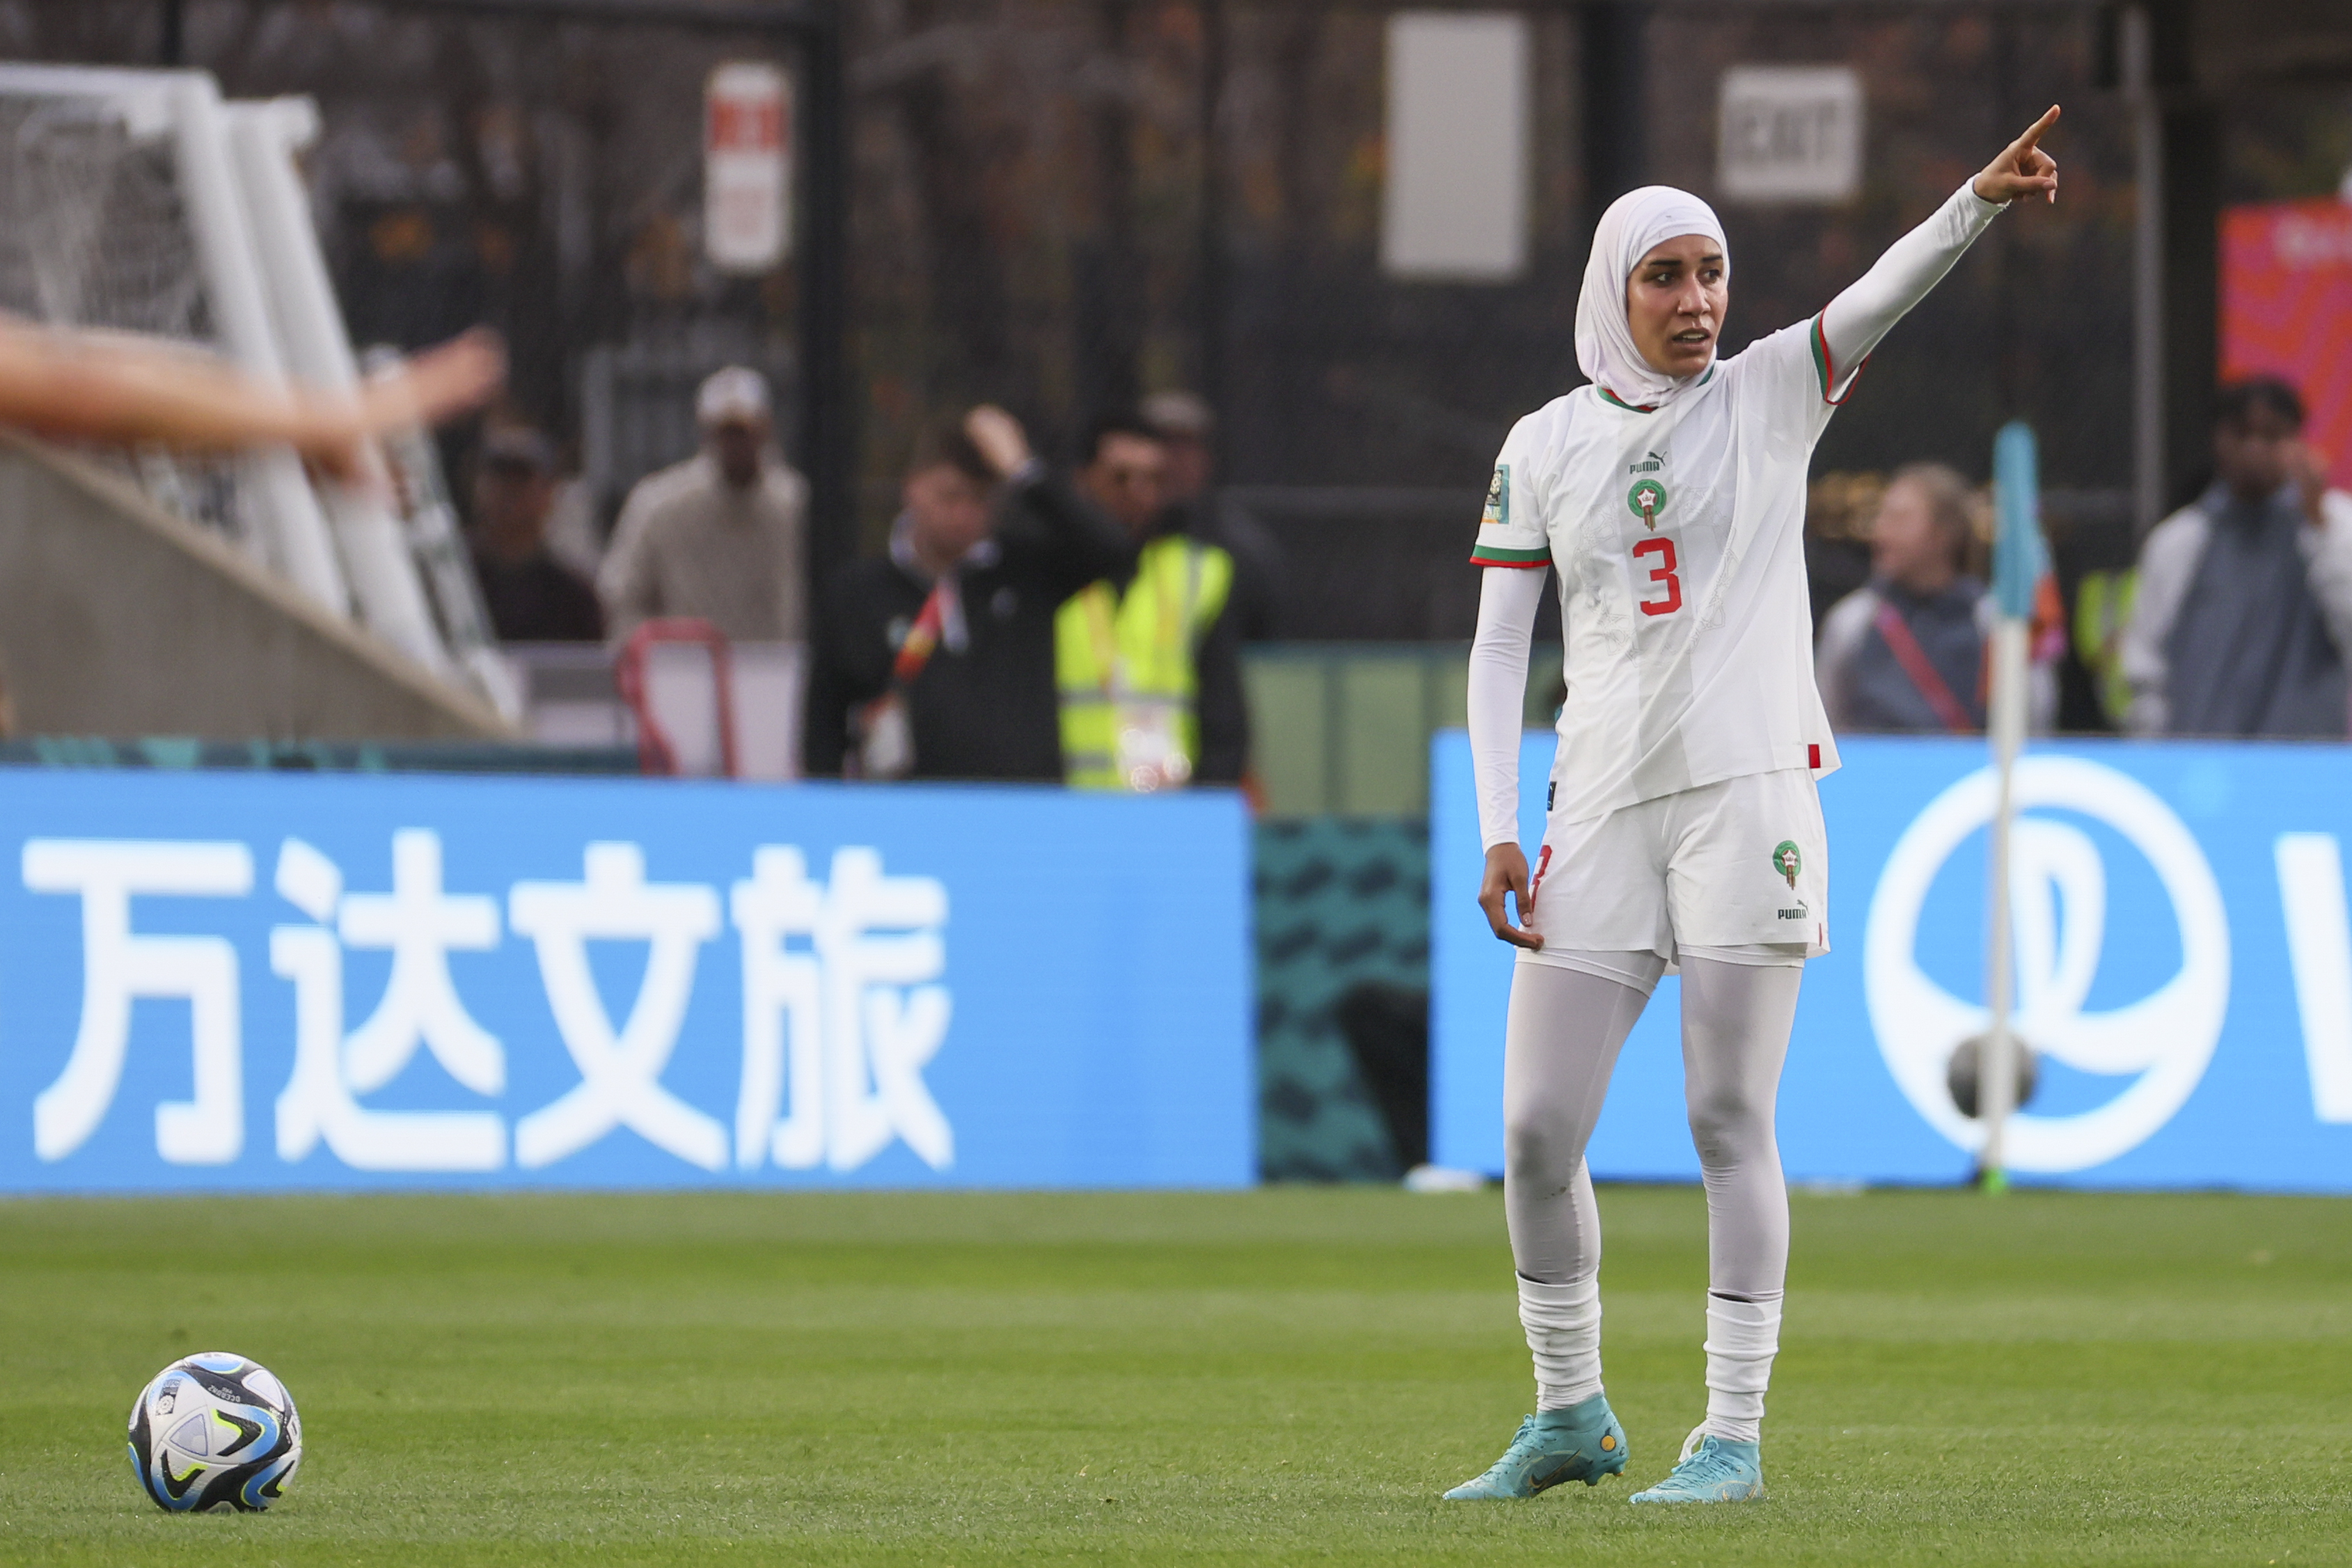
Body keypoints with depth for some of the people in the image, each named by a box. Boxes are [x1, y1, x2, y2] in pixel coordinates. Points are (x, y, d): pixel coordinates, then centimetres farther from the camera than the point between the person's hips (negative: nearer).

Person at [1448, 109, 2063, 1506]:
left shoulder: (1773, 394, 4)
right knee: (1538, 1132, 0)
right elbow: (1499, 646, 9)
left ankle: (1734, 1436, -2)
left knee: (1731, 1121, -6)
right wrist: (1499, 833, 0)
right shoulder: (1543, 447, 9)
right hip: (1604, 807, 3)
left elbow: (1889, 289, -14)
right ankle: (1573, 1416, 17)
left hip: (1750, 789, -3)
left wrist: (1984, 200, -33)